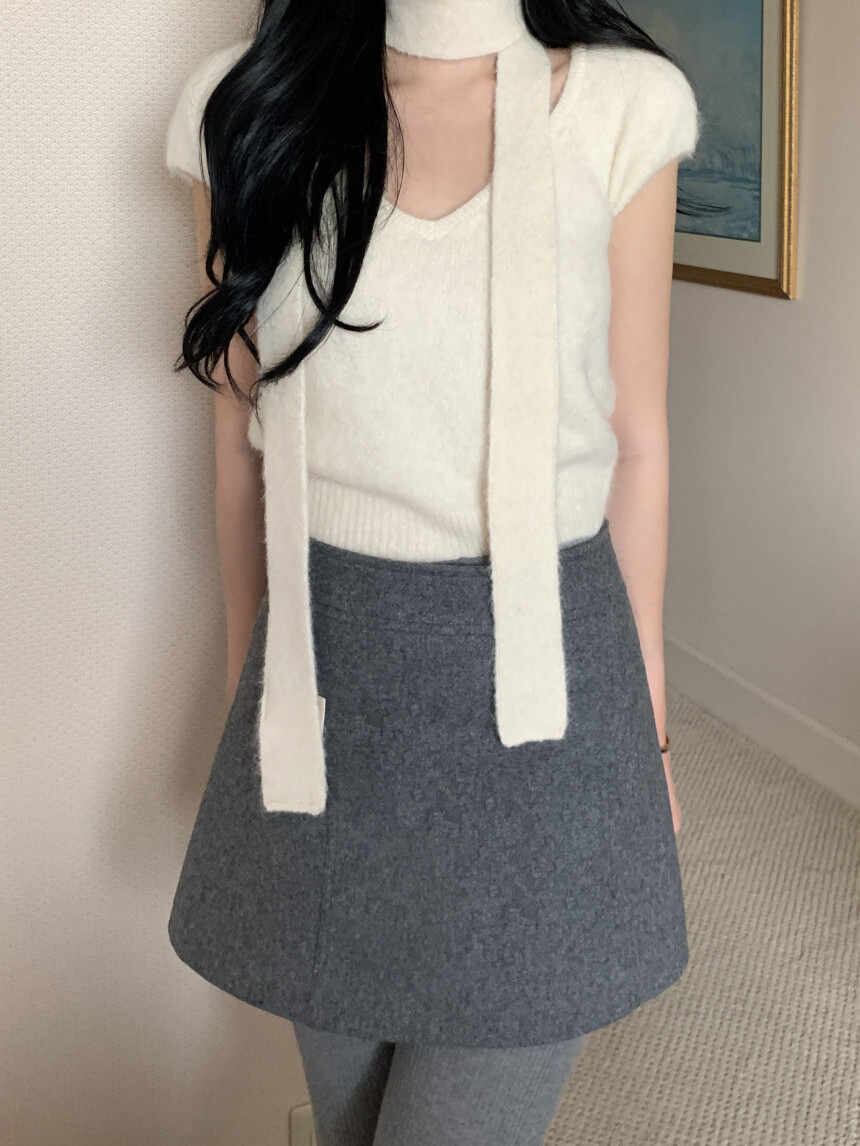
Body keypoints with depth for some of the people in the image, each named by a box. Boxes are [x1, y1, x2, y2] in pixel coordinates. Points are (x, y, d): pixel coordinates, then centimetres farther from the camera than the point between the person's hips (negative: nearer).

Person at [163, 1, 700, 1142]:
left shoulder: (624, 105, -3)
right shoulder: (251, 105, 0)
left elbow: (636, 438, 2)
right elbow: (243, 435, 6)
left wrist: (651, 721, 8)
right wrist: (244, 693, 12)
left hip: (540, 674, -1)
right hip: (330, 672, 2)